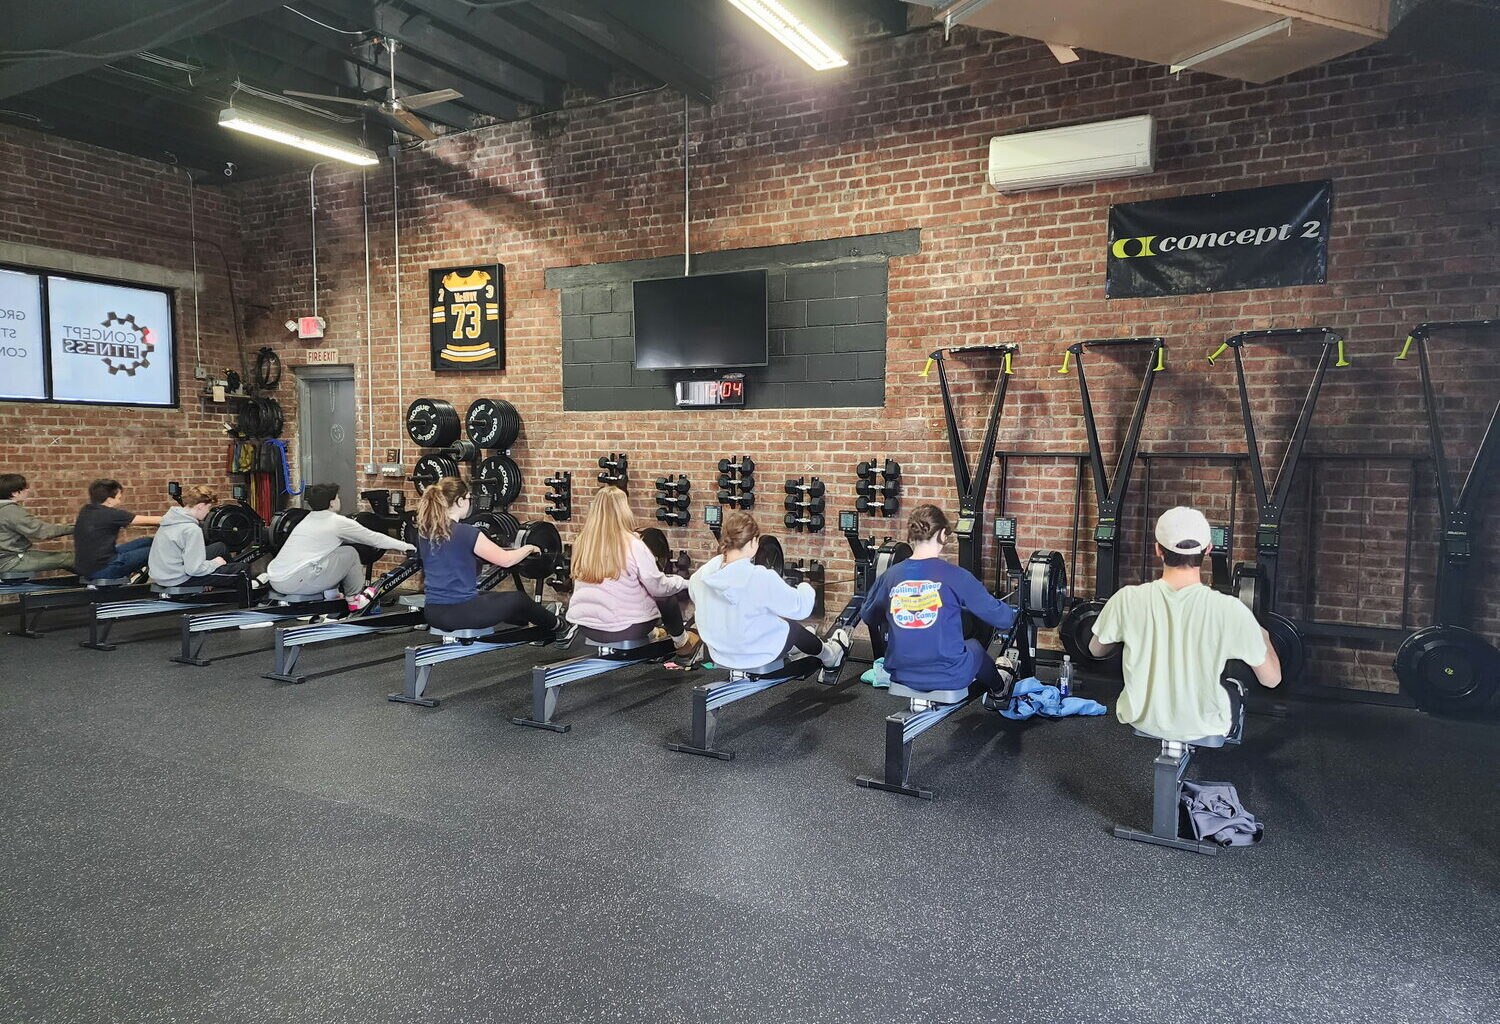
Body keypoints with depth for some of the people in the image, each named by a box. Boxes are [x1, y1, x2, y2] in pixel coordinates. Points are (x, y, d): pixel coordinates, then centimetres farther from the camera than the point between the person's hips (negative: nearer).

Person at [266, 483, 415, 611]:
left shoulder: (309, 519, 19)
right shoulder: (338, 522, -6)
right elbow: (374, 538, 2)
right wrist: (406, 546, 14)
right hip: (295, 583, -9)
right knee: (349, 553, 0)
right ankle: (355, 598, 13)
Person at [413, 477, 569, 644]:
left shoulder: (424, 532, 2)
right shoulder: (466, 533, -19)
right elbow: (505, 560, -9)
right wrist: (529, 548, 10)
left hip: (433, 614, 8)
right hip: (461, 613, -7)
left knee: (491, 597, 33)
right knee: (518, 599, 17)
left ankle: (544, 619, 54)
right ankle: (558, 627, 43)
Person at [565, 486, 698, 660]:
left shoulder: (582, 543, -3)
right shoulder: (633, 545, -17)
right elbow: (659, 587, -10)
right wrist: (682, 582, 11)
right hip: (625, 629, -5)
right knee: (668, 597, 19)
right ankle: (682, 643, 36)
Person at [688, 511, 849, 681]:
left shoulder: (702, 573, -15)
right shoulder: (762, 578, -30)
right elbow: (800, 607, -17)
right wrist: (805, 589, 5)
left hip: (719, 654, 5)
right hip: (757, 655, -5)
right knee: (794, 628, 27)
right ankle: (830, 658, 56)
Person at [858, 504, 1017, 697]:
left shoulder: (890, 576, -4)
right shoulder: (955, 576, -13)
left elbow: (867, 616, 14)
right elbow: (1002, 618, -5)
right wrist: (1011, 613, 19)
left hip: (901, 675, 2)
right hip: (948, 677, -2)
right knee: (974, 645, 32)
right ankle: (999, 692, 59)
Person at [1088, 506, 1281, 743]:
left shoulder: (1127, 600, -18)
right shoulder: (1230, 610, -22)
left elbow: (1096, 650, 1)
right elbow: (1271, 679, -8)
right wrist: (1264, 638, 12)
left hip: (1142, 720, 1)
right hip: (1203, 727, 0)